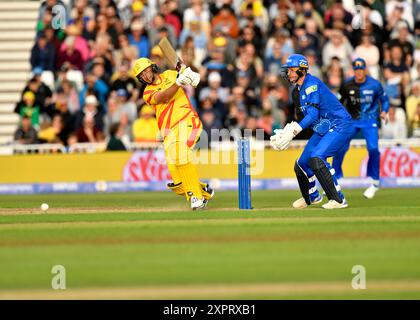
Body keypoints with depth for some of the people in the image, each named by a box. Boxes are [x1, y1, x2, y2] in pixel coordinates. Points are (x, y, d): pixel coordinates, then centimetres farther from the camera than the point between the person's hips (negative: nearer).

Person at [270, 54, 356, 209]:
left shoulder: (311, 84, -18)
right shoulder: (297, 91, 11)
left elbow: (313, 114, -27)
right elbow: (302, 119, 16)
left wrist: (293, 131, -33)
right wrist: (284, 133, 3)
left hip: (340, 125, -10)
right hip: (322, 129, 10)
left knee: (316, 158, -28)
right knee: (301, 164, 11)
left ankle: (338, 200, -24)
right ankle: (312, 197, 38)